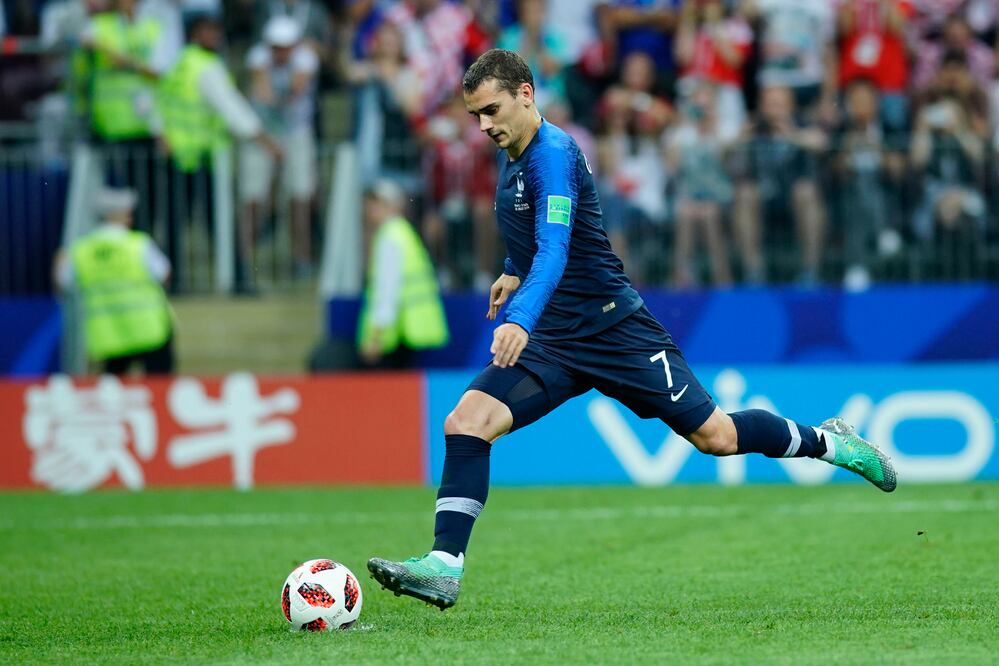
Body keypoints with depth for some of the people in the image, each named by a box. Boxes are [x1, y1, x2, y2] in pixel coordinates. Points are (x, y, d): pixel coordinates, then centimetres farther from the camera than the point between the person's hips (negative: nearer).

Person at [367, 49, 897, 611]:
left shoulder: (552, 153, -20)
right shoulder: (514, 155, 8)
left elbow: (554, 251, -34)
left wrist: (520, 321, -48)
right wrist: (514, 271, 37)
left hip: (613, 327, -8)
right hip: (549, 341, 8)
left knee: (714, 436, 1)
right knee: (465, 423, -14)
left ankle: (829, 441, 26)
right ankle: (445, 567, -19)